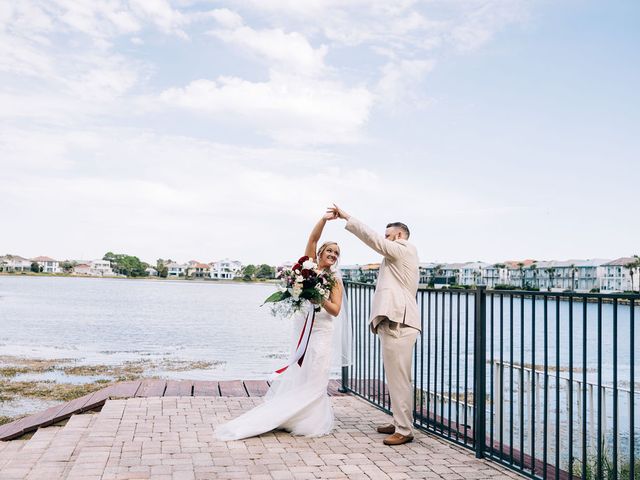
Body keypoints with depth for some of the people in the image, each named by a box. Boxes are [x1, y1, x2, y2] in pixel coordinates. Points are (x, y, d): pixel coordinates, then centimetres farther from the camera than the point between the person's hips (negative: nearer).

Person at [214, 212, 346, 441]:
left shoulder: (335, 280, 1)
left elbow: (335, 310, -7)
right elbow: (312, 239, -7)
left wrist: (321, 300, -23)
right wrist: (324, 219, -18)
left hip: (322, 332, -1)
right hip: (302, 328, 2)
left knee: (313, 379, 0)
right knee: (299, 376, 7)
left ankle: (312, 420, 12)